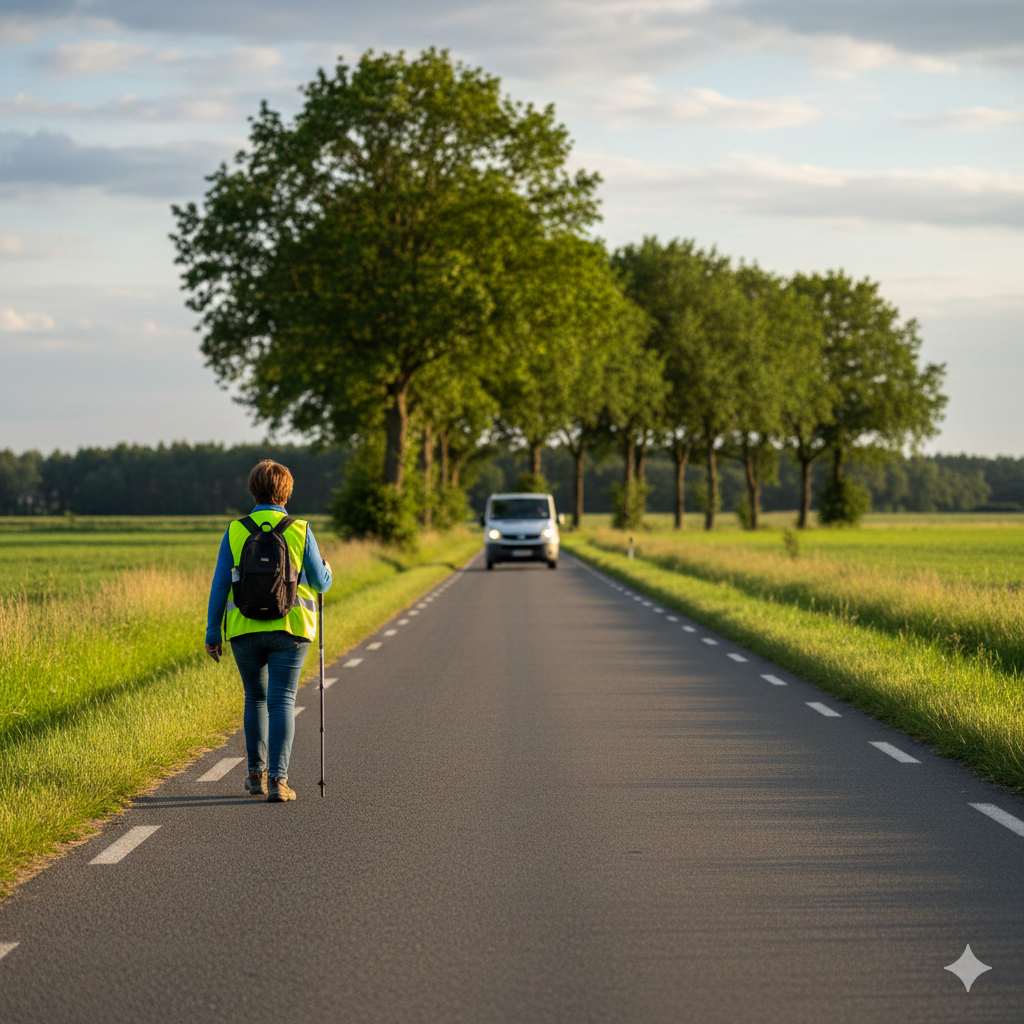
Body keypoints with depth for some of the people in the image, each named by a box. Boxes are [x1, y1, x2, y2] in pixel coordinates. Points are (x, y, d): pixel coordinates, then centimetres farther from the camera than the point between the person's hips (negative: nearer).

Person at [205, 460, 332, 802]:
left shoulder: (236, 532, -3)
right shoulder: (300, 532, -4)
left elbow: (220, 585, -2)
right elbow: (320, 583, 2)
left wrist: (213, 632, 5)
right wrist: (326, 570, 25)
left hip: (244, 630, 2)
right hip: (289, 630, -2)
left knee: (255, 698, 19)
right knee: (282, 701, -2)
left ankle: (257, 774, 23)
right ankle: (278, 778, -14)